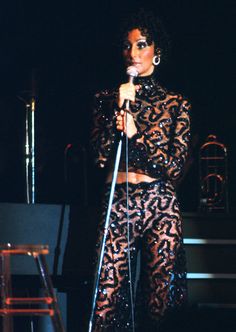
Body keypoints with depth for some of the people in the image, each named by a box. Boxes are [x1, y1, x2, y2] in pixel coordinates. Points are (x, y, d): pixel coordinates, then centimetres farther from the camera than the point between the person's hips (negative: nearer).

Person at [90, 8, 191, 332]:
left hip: (161, 207, 0)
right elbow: (100, 156, 0)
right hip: (118, 205, 0)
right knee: (107, 302, -9)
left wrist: (135, 133, -6)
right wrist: (119, 109, -7)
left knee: (162, 304, -1)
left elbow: (175, 166, 0)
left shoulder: (176, 104, 8)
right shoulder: (107, 99, 11)